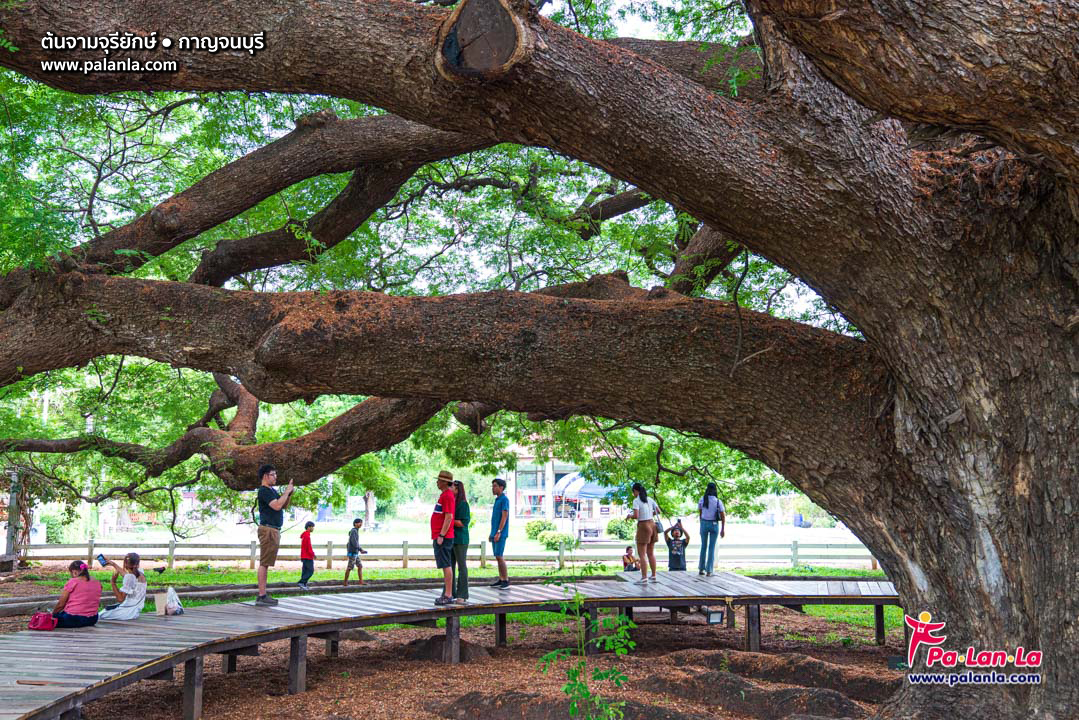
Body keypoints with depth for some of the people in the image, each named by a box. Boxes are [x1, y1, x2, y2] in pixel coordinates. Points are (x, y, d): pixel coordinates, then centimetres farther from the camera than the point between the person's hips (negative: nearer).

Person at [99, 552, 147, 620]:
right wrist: (114, 564, 33)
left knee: (99, 615, 2)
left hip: (129, 611, -8)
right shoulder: (140, 574, 1)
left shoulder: (130, 577, -21)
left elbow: (121, 599, -20)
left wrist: (113, 582, -17)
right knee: (108, 608, 23)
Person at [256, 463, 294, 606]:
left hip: (274, 530, 10)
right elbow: (277, 505, -22)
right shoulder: (264, 491, -11)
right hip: (268, 529, -10)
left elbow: (284, 506, 23)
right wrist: (287, 492, -12)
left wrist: (290, 494, 8)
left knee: (265, 563, 10)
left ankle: (263, 595, 13)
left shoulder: (272, 490, 20)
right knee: (264, 563, -10)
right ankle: (262, 596, -12)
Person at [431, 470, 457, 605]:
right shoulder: (444, 495, 18)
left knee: (446, 565, -9)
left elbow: (449, 517, -20)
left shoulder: (448, 496, -14)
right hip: (439, 537, 11)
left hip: (443, 537, -11)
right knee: (445, 566, 11)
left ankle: (448, 595, -8)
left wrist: (441, 536, -21)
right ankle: (447, 594, 15)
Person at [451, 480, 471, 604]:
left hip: (460, 540, -8)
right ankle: (451, 594, 16)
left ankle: (463, 596, 0)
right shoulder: (452, 502, 13)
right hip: (451, 539, 8)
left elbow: (463, 522, -17)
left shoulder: (463, 504, -10)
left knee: (462, 567, -3)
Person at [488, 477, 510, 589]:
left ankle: (506, 580, -7)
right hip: (495, 533, 9)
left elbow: (504, 516, -17)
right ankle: (501, 580, 13)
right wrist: (492, 533, 20)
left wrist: (498, 532, -21)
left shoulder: (504, 499, -10)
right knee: (497, 557, 9)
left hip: (500, 534, -9)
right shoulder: (497, 500, 17)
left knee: (499, 556, -11)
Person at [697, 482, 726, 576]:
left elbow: (699, 513, 6)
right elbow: (723, 516, -10)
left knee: (703, 546, 16)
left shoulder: (702, 499, -4)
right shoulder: (718, 501, -9)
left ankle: (701, 569, 17)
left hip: (704, 523, 2)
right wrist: (723, 529, -4)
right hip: (714, 525, -2)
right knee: (712, 548, 4)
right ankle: (709, 571, -1)